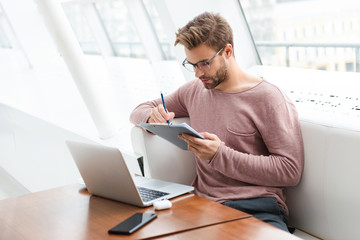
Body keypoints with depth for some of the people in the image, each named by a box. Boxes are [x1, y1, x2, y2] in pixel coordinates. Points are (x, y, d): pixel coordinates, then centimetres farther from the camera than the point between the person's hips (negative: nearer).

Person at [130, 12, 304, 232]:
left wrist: (219, 155, -11)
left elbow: (290, 170, -6)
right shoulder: (194, 90, 19)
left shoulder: (267, 97, 0)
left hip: (257, 209, -3)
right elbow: (139, 111, 31)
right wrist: (152, 117, 4)